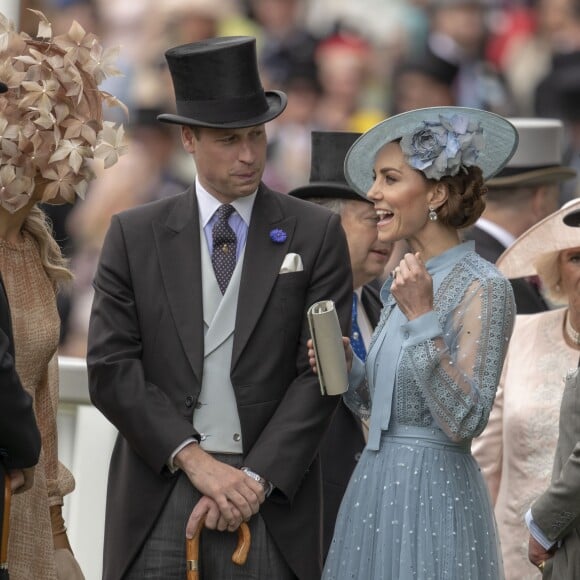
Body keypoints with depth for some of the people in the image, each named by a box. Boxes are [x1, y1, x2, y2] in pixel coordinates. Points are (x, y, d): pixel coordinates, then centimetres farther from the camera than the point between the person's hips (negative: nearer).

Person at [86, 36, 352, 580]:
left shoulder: (316, 234, 4)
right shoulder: (134, 235, 7)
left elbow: (321, 372, -1)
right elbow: (110, 368, 0)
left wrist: (256, 478, -10)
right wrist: (195, 458, -10)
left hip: (270, 491, -1)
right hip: (159, 488, 1)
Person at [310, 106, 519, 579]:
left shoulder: (483, 287, -13)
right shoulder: (406, 284, 11)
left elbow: (464, 421, -20)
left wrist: (423, 318, -24)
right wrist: (346, 368, 1)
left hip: (433, 492, -8)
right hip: (377, 483, 8)